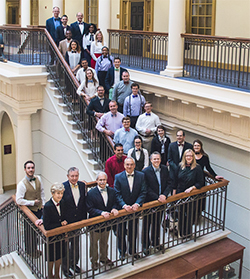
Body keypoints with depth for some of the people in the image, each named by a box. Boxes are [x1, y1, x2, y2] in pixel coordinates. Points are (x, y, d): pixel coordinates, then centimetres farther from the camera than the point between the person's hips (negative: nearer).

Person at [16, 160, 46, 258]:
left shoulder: (38, 179, -2)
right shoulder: (22, 184, -20)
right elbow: (19, 200, -21)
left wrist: (43, 204, 6)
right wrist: (33, 202, -17)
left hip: (39, 209, 5)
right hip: (29, 211, -5)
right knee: (29, 232, 8)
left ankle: (35, 249, 38)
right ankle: (31, 251, 29)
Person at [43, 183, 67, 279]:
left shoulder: (62, 203, -3)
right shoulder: (48, 206, -23)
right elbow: (47, 226, -24)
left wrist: (65, 222, -5)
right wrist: (60, 224, -20)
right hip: (51, 236, -6)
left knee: (59, 256, 19)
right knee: (51, 257, 11)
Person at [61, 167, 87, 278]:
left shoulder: (82, 185, -1)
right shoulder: (63, 187, -17)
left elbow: (84, 203, 6)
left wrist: (84, 218, 5)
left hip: (78, 221, 5)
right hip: (66, 222, -5)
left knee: (76, 243, 21)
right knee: (65, 245, 7)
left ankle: (74, 263, 40)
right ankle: (65, 266, 24)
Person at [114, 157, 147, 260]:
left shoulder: (141, 176, -6)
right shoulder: (118, 177, -11)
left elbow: (143, 192, -8)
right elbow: (117, 194, -13)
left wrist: (137, 204, -22)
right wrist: (124, 205, -25)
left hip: (135, 208, 1)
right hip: (122, 208, -1)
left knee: (133, 231, 16)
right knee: (121, 231, 14)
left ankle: (133, 251, 36)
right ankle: (122, 252, 33)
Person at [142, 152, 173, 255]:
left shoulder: (165, 169, -1)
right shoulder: (146, 171, -16)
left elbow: (170, 183, -2)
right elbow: (147, 189, -16)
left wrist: (164, 195, -15)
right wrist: (157, 198, -21)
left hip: (161, 201, 4)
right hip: (149, 202, -4)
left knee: (157, 223, 20)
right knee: (147, 225, 9)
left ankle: (155, 242, 39)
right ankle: (146, 245, 24)